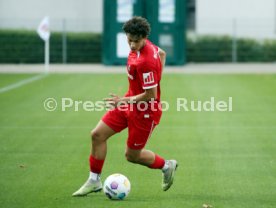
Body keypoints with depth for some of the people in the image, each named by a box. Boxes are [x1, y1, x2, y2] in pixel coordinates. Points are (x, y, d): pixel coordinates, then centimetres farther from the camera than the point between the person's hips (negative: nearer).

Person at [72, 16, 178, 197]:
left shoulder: (145, 62, -31)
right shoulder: (143, 46, -4)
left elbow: (151, 94, -26)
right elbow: (162, 53, 17)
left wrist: (125, 100, -21)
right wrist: (156, 78, 13)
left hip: (144, 112, -9)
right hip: (129, 104, 9)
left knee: (132, 155, 4)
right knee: (97, 135, 5)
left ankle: (167, 166, 29)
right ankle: (94, 181, 16)